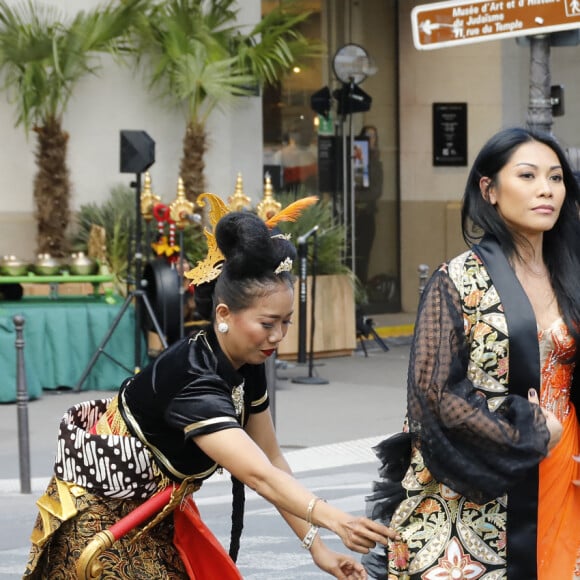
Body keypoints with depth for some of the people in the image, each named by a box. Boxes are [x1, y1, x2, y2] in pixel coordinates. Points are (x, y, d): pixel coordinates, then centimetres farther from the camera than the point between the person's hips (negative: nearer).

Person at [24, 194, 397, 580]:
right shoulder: (192, 378, -34)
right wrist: (334, 520, -55)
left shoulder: (247, 366, -8)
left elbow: (272, 460, -3)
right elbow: (258, 475, -43)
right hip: (100, 511, -8)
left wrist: (315, 544, -11)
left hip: (158, 510, 8)